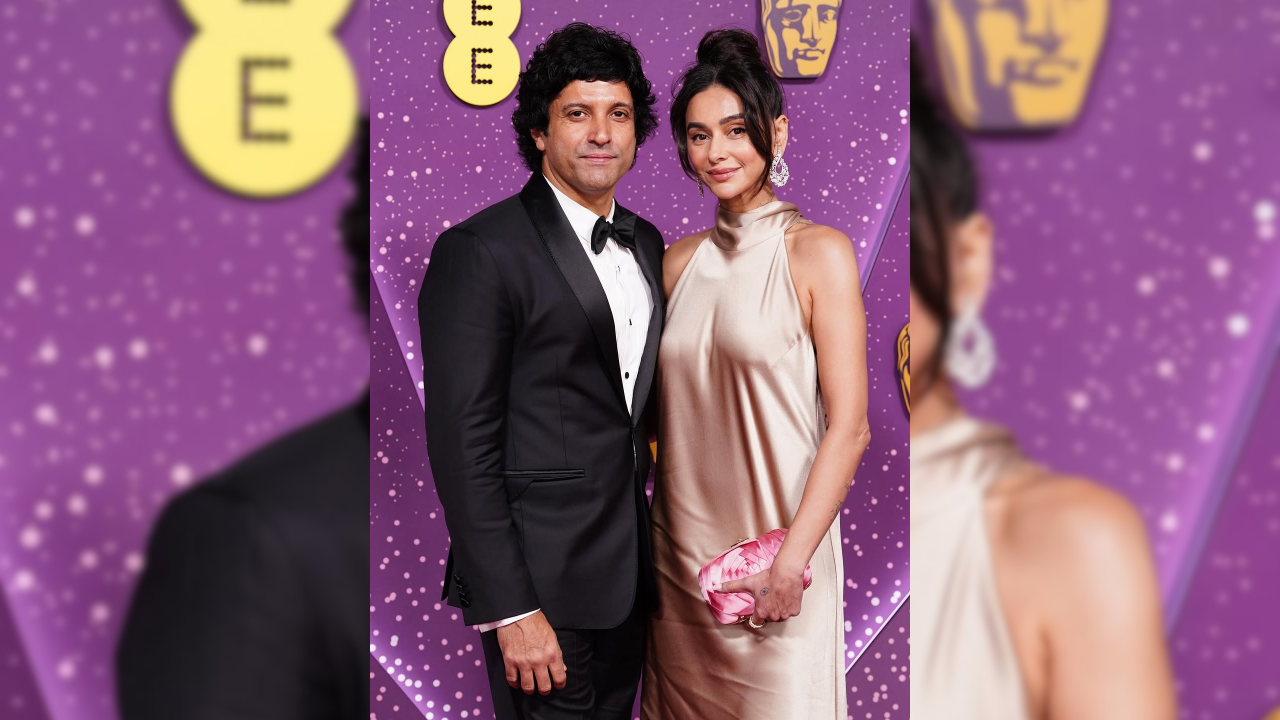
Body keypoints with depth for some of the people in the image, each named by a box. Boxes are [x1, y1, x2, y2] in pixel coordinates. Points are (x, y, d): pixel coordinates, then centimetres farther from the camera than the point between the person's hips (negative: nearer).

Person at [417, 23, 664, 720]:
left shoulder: (646, 243, 11)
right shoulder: (479, 251, -13)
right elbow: (462, 445, -16)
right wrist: (510, 610, -18)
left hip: (631, 574, 7)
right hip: (539, 580, -7)